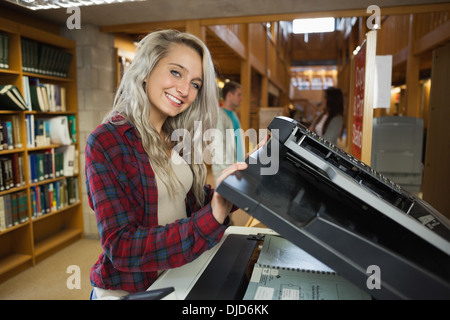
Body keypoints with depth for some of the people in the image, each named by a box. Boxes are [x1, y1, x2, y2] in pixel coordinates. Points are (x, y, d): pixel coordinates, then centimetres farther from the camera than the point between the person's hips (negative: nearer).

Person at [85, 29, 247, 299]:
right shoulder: (106, 142, -15)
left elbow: (194, 201, 6)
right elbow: (122, 248, -20)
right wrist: (210, 219, -30)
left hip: (180, 279, 5)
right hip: (129, 289, -4)